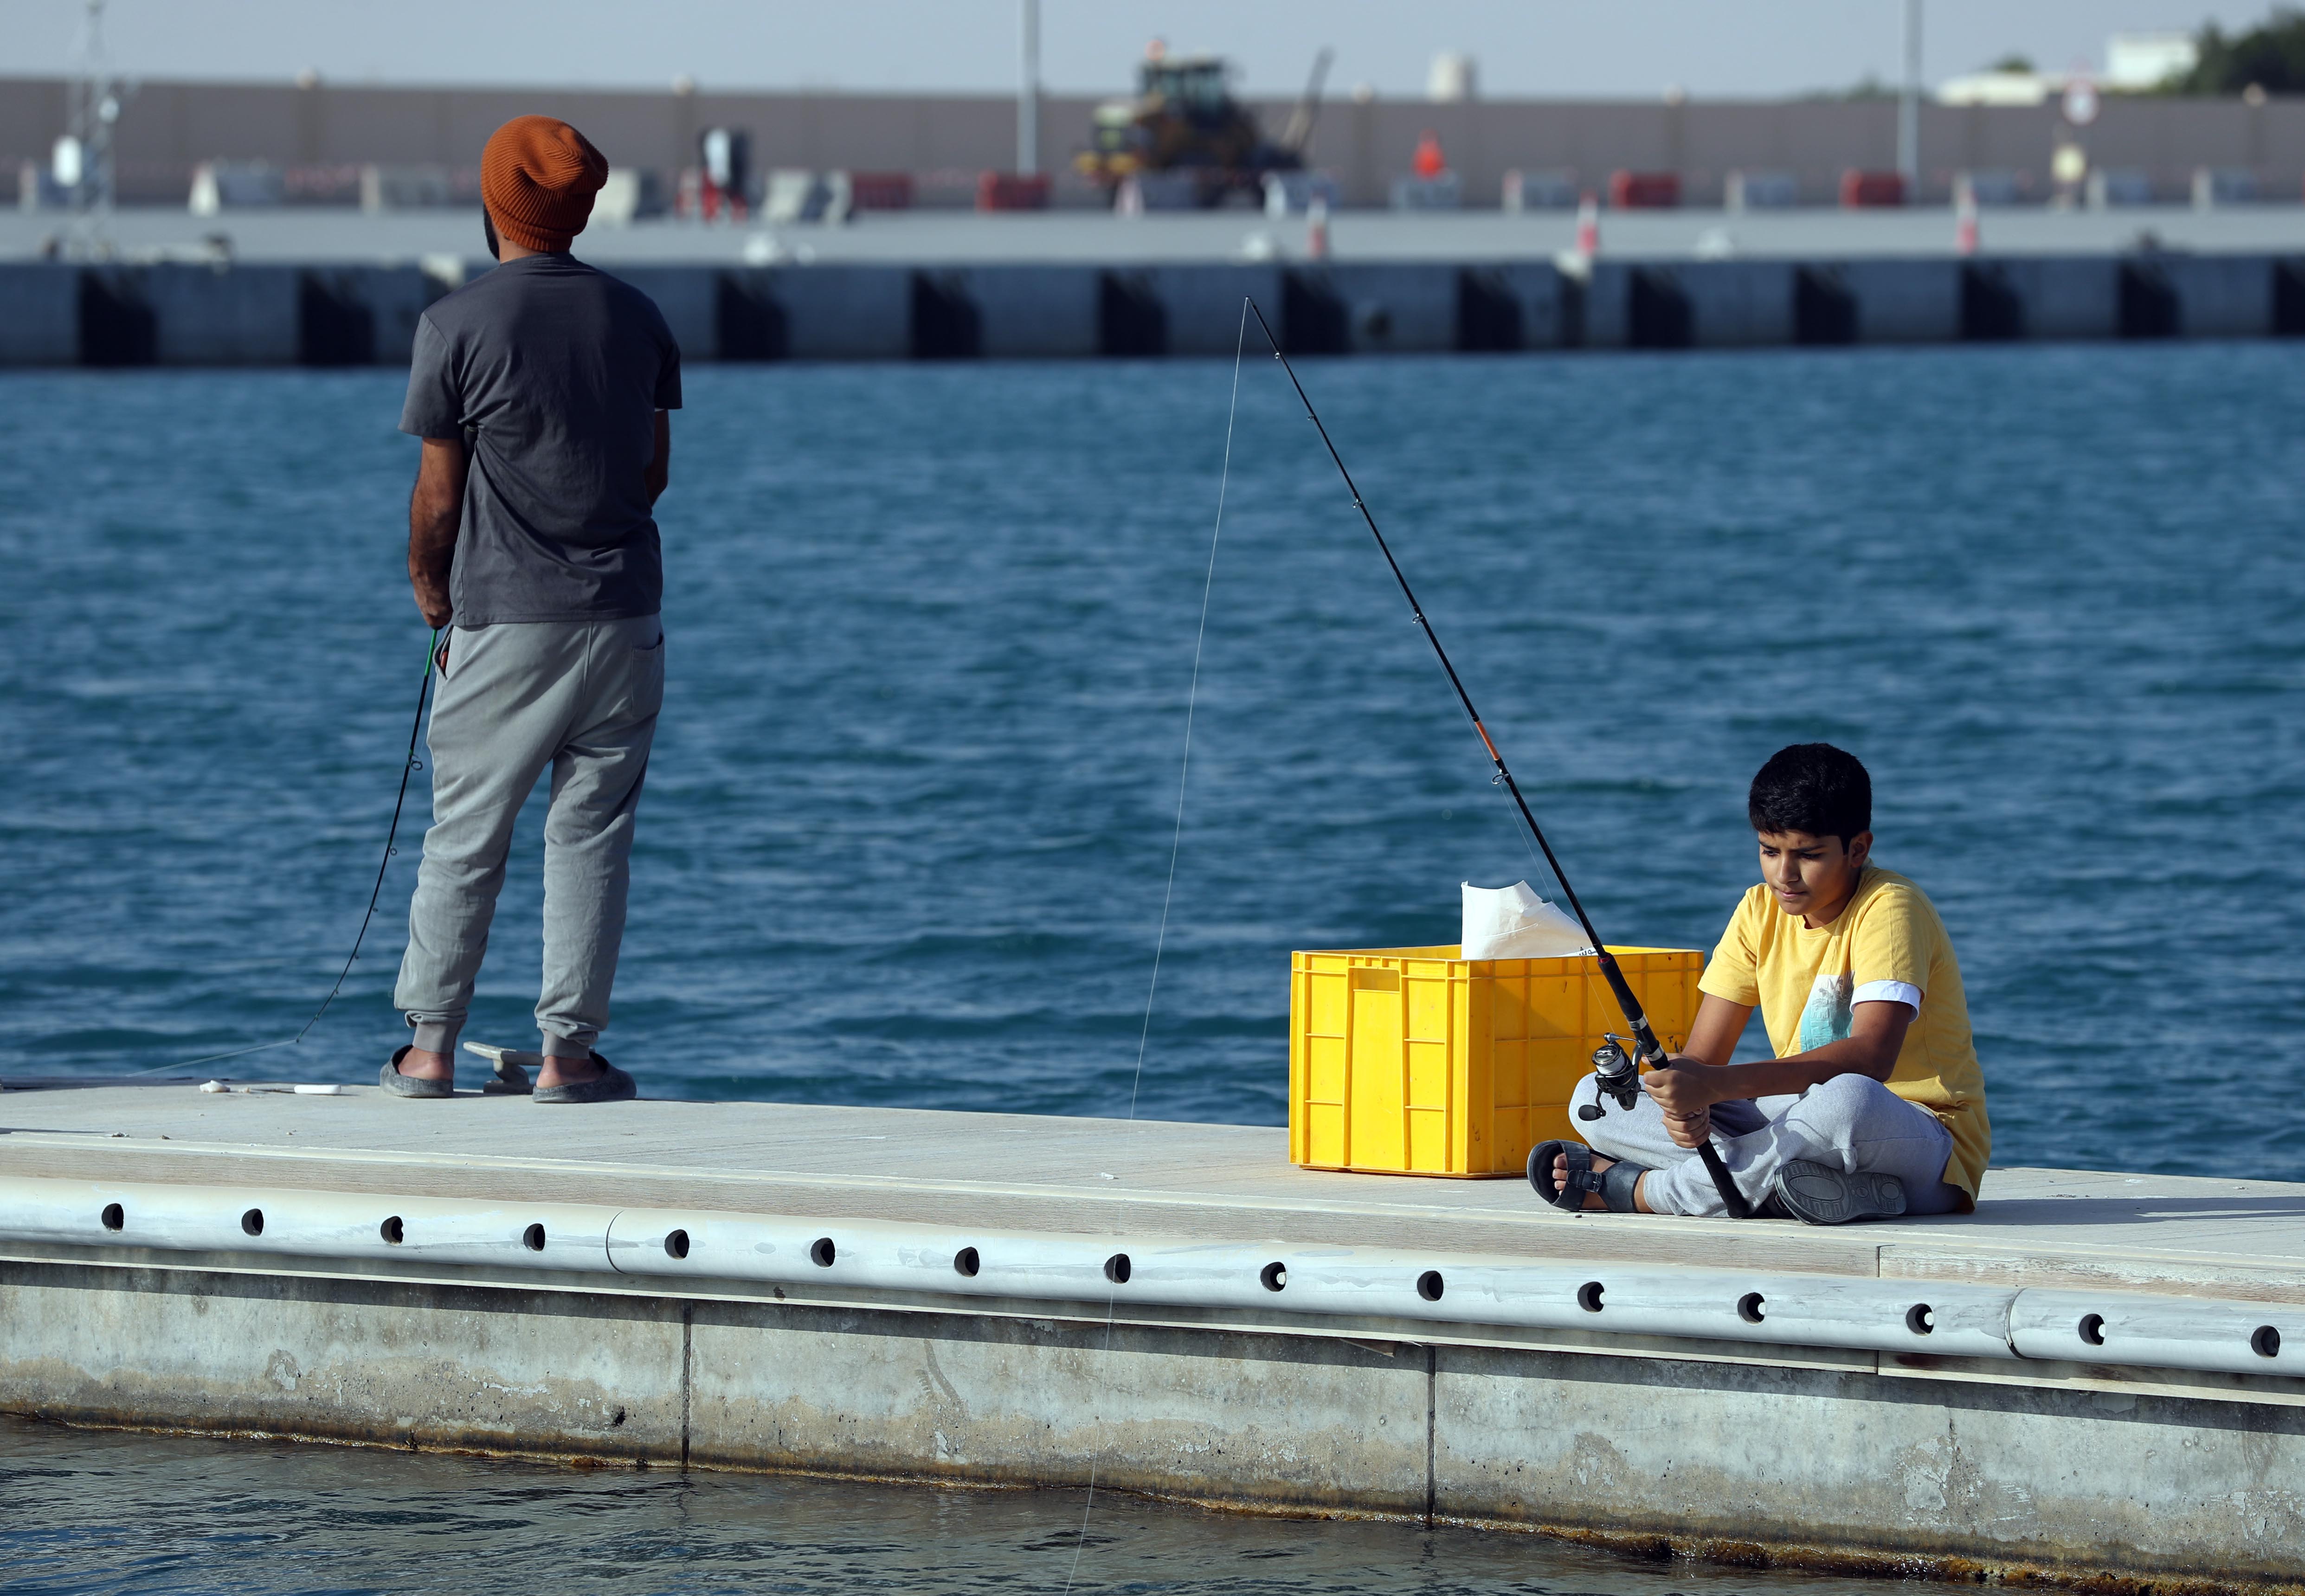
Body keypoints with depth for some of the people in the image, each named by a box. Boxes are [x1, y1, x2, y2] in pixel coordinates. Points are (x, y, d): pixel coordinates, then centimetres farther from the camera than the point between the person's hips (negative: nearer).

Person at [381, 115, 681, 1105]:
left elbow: (439, 493, -4)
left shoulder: (458, 325, -8)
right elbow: (656, 470, 12)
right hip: (624, 612, 3)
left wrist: (429, 587, 11)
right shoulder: (637, 318, 5)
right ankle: (568, 1052, 1)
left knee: (464, 835, 6)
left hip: (503, 617, -3)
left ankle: (430, 1046, 8)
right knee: (591, 835, 5)